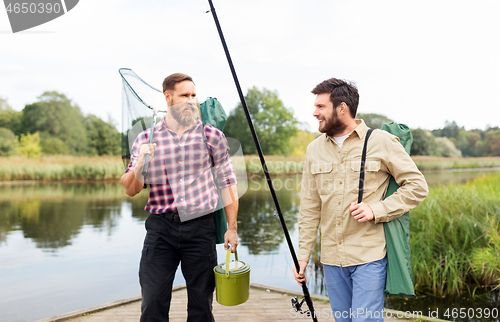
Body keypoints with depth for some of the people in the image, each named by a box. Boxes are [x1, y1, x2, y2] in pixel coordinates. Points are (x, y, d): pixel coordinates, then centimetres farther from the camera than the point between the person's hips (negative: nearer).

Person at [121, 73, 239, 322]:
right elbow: (131, 190, 3)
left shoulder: (212, 136, 3)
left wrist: (232, 228, 2)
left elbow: (227, 182, 6)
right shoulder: (146, 138, 4)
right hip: (160, 226, 1)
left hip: (200, 226, 0)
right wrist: (139, 164, -18)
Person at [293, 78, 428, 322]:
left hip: (369, 256, -4)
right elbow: (310, 208, 9)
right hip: (331, 258, 5)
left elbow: (417, 186, -2)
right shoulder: (314, 149, 7)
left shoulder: (382, 142, -6)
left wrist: (376, 209, -15)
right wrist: (303, 255, 6)